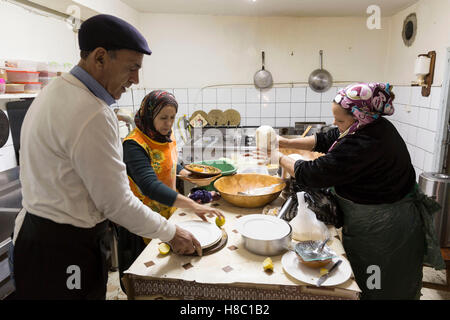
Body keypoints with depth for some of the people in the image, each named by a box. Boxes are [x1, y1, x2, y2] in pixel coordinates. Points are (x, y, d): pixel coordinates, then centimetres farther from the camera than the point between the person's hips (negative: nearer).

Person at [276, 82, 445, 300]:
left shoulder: (360, 147, -33)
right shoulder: (376, 126, -2)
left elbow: (312, 174, -26)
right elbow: (324, 141, 5)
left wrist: (280, 158, -10)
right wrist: (286, 143, -1)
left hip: (381, 232, -9)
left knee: (374, 290, 13)